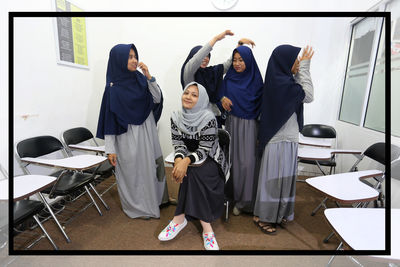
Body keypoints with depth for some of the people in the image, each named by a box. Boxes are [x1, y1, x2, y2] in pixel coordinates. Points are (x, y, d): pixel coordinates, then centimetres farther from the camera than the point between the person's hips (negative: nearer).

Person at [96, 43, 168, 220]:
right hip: (128, 135, -5)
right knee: (132, 171, 8)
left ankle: (154, 198, 38)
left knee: (151, 165, 16)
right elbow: (109, 117, -10)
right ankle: (136, 206, 29)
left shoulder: (139, 78, 3)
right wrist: (110, 149, -11)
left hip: (147, 131, 5)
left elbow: (157, 99, -1)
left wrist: (149, 76, -13)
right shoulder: (113, 87, -10)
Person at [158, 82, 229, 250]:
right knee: (190, 172, -26)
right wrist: (179, 159, -25)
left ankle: (180, 218, -15)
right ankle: (206, 226, -18)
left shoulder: (208, 119, -17)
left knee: (193, 172, -30)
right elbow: (178, 144, -4)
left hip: (210, 161, -3)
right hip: (187, 159, 4)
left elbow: (204, 151, -18)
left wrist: (187, 161, -35)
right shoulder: (176, 118, -1)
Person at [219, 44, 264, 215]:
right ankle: (233, 195, 23)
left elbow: (261, 103, 1)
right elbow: (221, 93, 14)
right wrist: (222, 98, -11)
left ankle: (245, 200, 11)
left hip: (249, 124, -2)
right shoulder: (229, 78, 6)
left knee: (247, 162, -5)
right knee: (233, 159, 6)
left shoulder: (255, 79, 0)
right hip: (232, 123, 2)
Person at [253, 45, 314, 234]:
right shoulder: (281, 82, -19)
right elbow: (308, 96, -12)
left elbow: (302, 94, 18)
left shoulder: (282, 80, 12)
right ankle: (262, 216, 19)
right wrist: (304, 68, -7)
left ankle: (277, 214, 35)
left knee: (283, 177, 18)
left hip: (287, 137, 10)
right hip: (280, 140, -10)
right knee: (273, 178, 1)